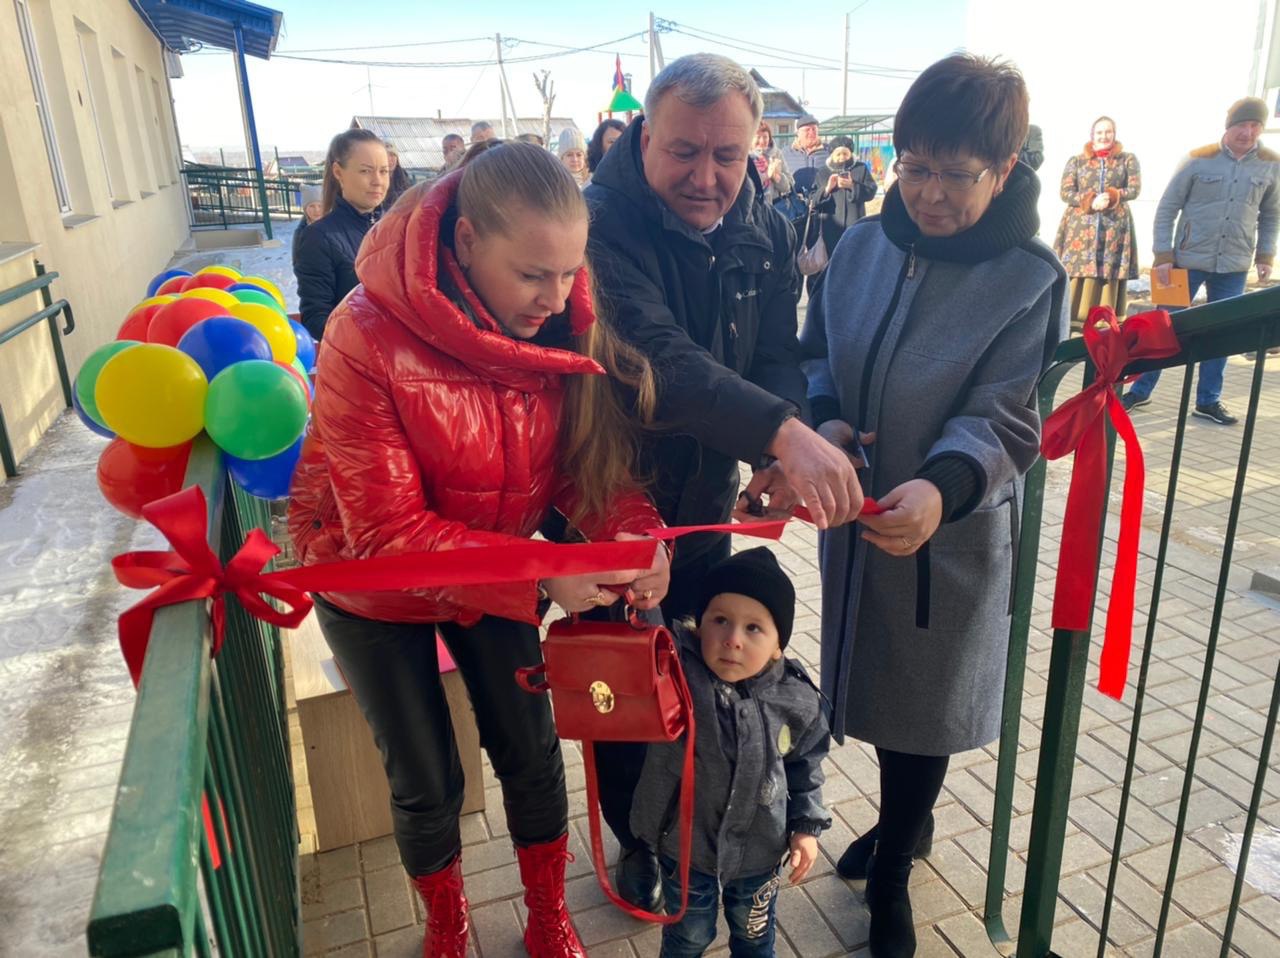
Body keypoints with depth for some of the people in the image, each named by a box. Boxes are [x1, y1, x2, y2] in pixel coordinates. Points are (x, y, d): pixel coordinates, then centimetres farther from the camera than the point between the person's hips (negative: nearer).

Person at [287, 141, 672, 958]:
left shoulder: (560, 324, -18)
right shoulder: (368, 339, -31)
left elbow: (586, 461, -9)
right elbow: (388, 534, -29)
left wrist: (633, 530, -31)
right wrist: (540, 576, -38)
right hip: (376, 587, -3)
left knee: (533, 754, 12)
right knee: (427, 782, 13)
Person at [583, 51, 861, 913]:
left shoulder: (767, 234, -2)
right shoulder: (600, 223, -23)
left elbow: (777, 357, -9)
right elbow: (658, 356, -37)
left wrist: (778, 461, -29)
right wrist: (783, 432, -49)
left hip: (706, 504, 5)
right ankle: (636, 838, 39)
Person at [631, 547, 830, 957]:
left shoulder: (796, 701, -17)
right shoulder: (673, 671, -27)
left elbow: (805, 765, -1)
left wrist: (807, 826, 0)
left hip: (759, 851, 2)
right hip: (685, 846, -2)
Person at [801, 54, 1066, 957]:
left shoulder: (1030, 278, -15)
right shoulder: (863, 246, -3)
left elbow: (1000, 419, -20)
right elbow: (818, 353, 6)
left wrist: (941, 486, -40)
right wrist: (825, 421, -15)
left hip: (951, 533, -4)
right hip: (853, 514, 4)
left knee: (924, 704, 12)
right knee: (874, 679, 21)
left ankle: (891, 880, 38)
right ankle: (905, 820, 51)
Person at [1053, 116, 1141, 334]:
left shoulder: (1128, 159, 12)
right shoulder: (1076, 161, 11)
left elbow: (1134, 189, 2)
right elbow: (1065, 192, 1)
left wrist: (1112, 198, -16)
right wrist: (1091, 202, -14)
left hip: (1115, 227, 1)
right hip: (1081, 226, 0)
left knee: (1109, 274, -4)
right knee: (1077, 274, -9)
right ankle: (1072, 320, -8)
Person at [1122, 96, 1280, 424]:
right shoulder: (1198, 160, -7)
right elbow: (1166, 209, -4)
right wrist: (1163, 256, -8)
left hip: (1234, 267, 3)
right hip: (1188, 260, -2)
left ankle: (1208, 400, 18)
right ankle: (1140, 390, 16)